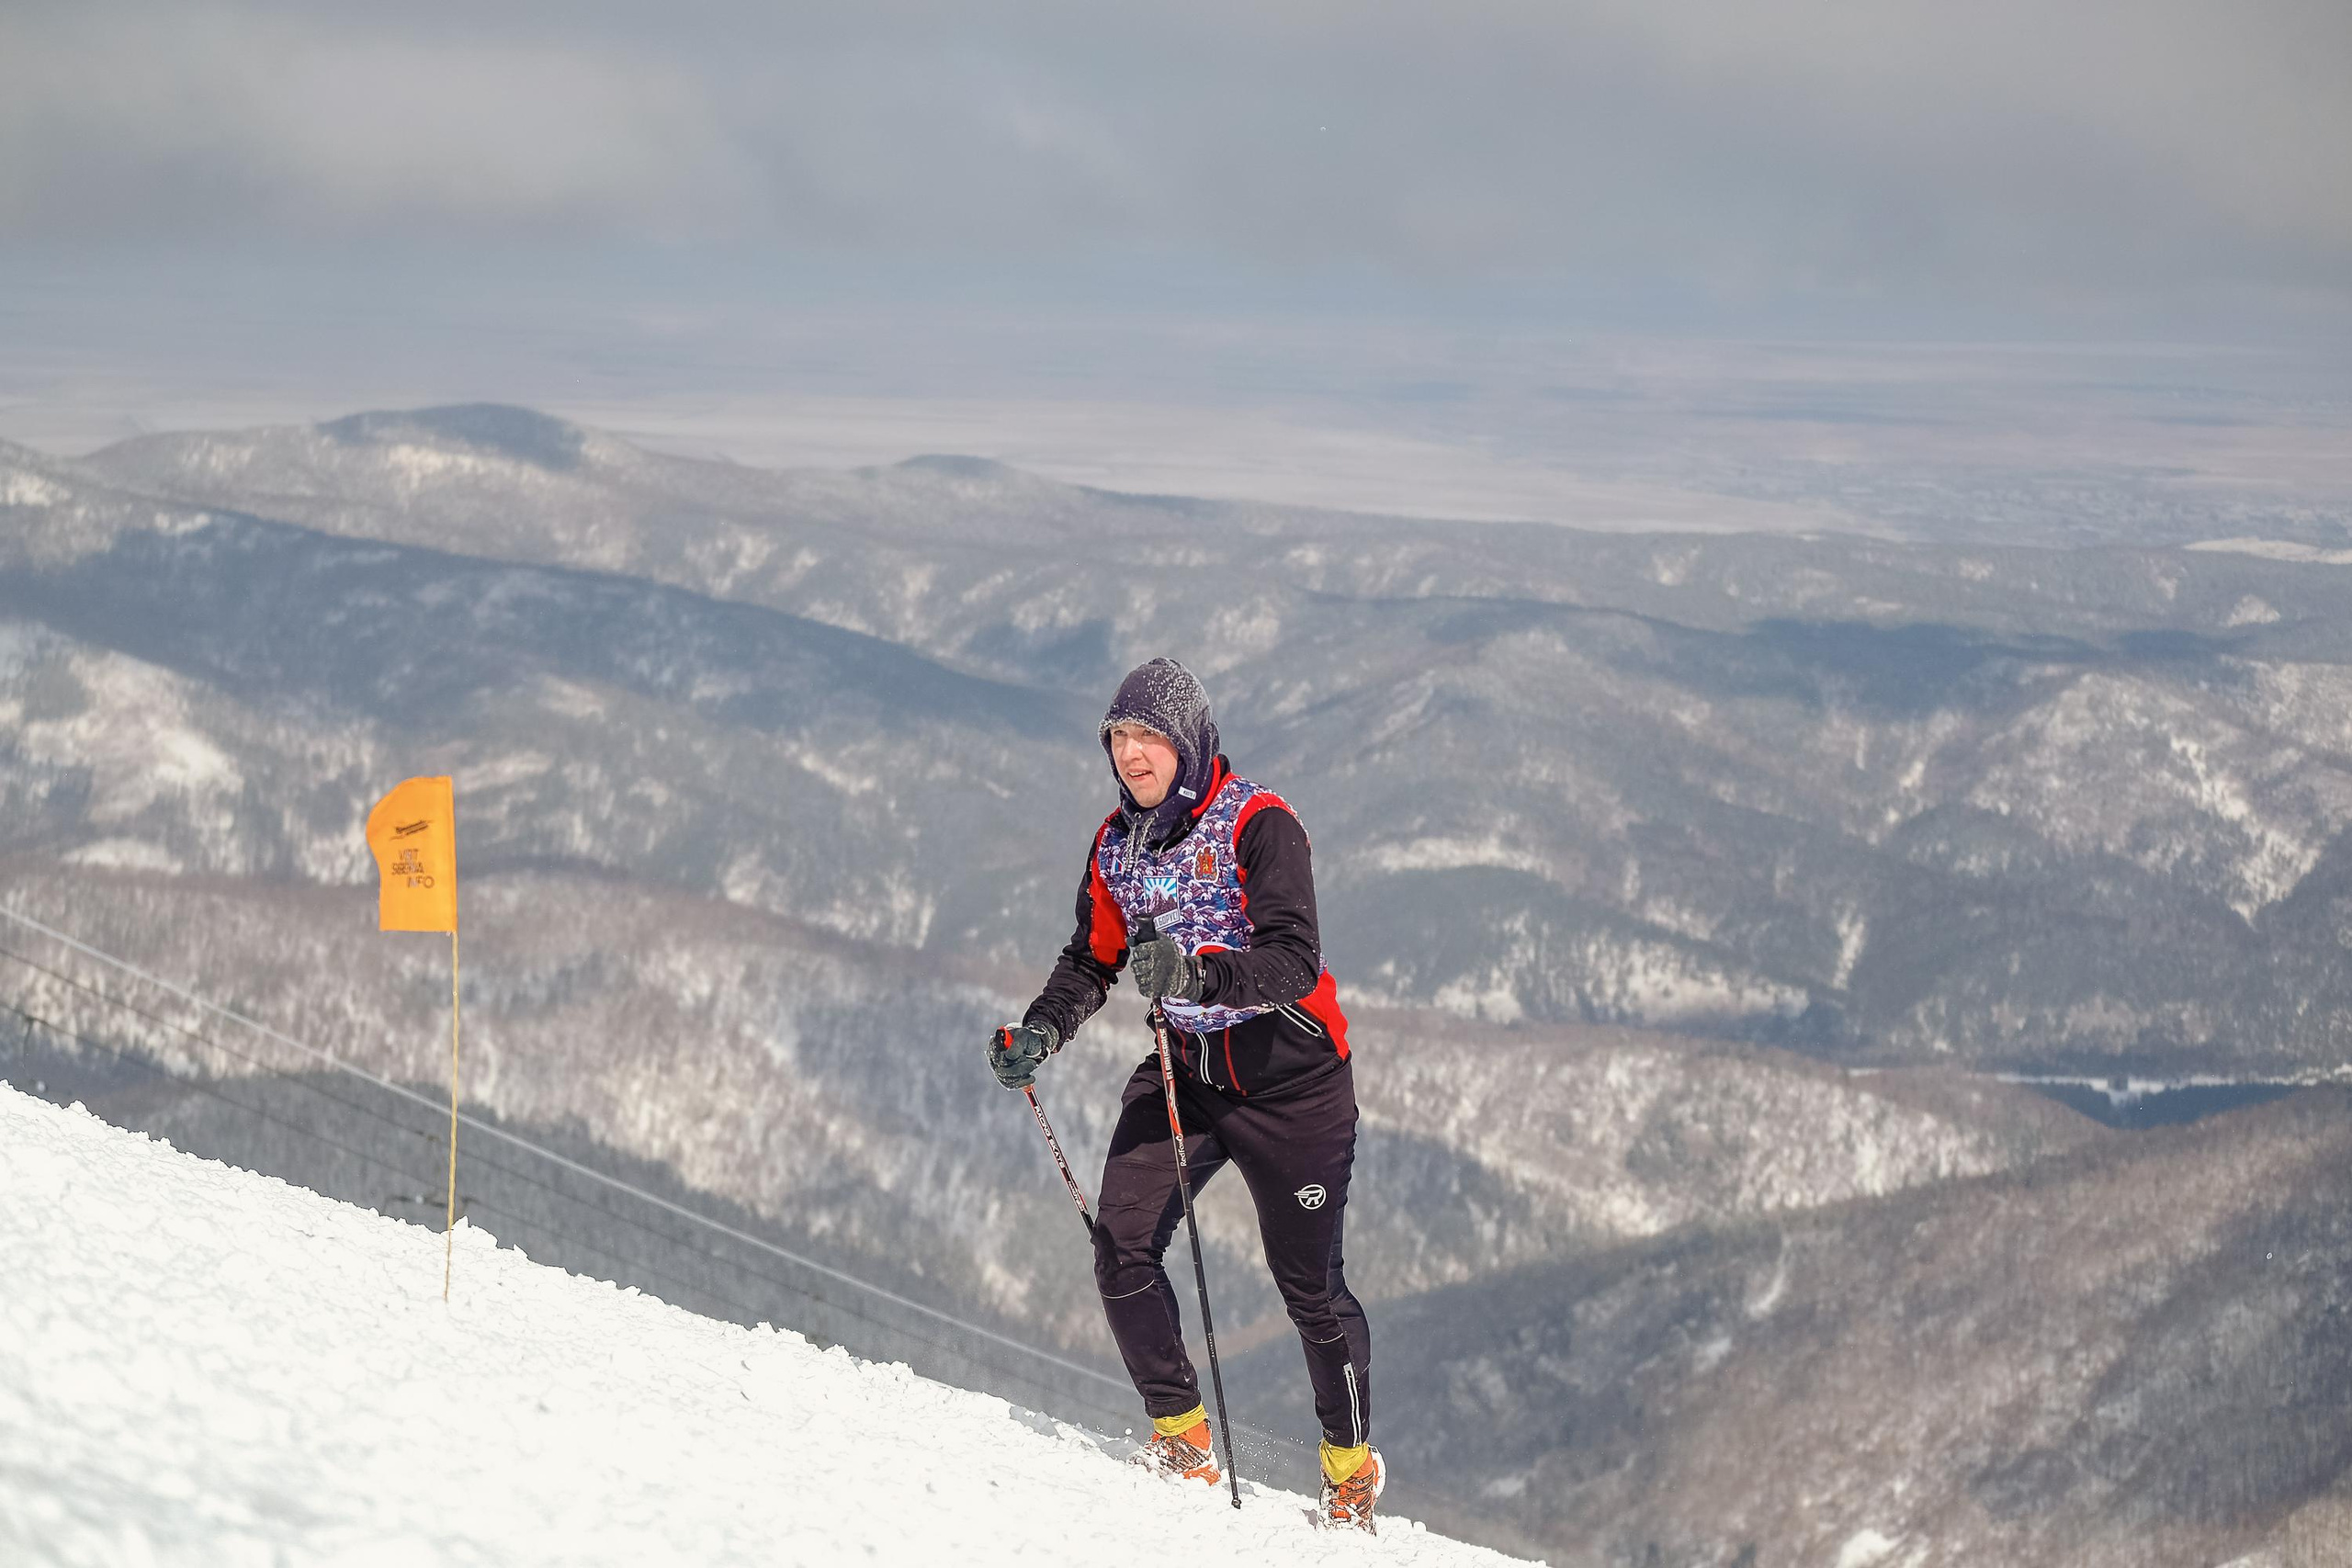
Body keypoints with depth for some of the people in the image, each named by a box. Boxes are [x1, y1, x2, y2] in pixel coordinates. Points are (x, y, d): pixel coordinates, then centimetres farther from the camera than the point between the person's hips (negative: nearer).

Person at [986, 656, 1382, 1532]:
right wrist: (1042, 1031, -5)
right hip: (1182, 1070, 5)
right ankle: (1181, 1438, 4)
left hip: (1288, 1075, -5)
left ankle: (1351, 1466, 23)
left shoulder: (1256, 825, -17)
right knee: (1121, 1250, -11)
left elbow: (1294, 961, -27)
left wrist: (1198, 972, -43)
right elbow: (1092, 960, 14)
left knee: (1310, 1286, 2)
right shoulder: (1117, 844, 3)